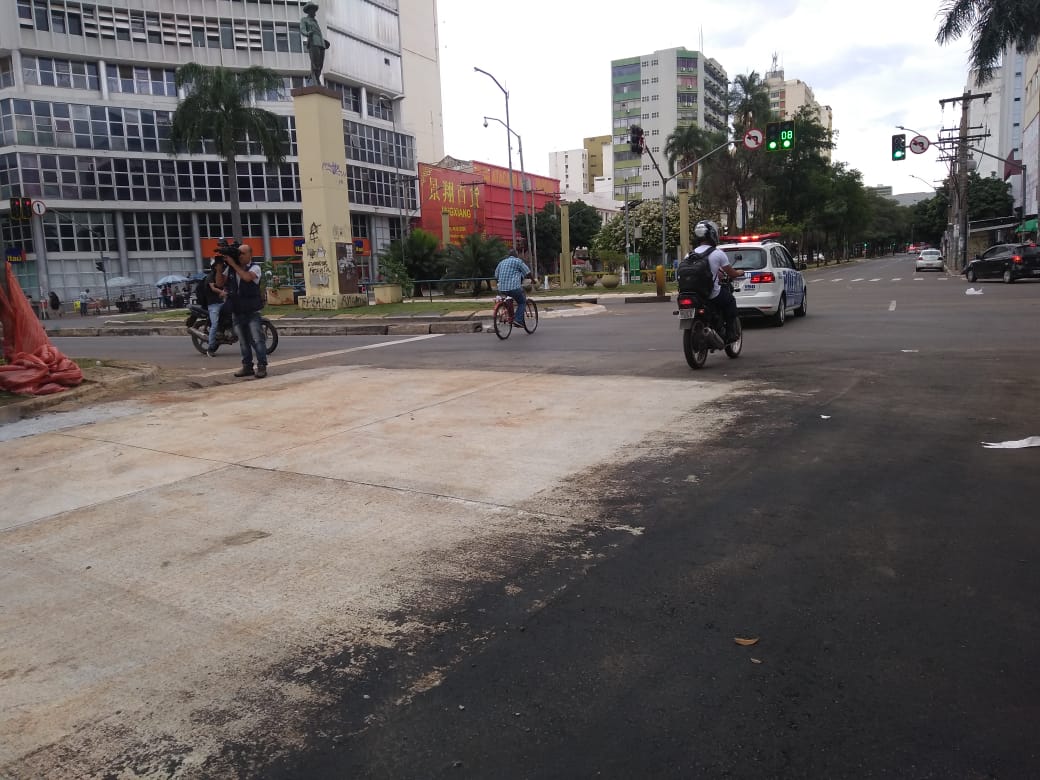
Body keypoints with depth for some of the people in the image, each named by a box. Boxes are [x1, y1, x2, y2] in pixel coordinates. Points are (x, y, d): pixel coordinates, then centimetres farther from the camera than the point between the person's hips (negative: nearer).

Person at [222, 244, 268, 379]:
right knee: (243, 341, 10)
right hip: (236, 311, 5)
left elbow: (247, 277, -24)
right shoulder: (230, 269, 9)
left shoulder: (255, 267, -4)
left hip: (252, 311, -5)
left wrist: (233, 264, -19)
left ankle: (262, 366, -3)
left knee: (257, 339, -7)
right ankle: (247, 366, 17)